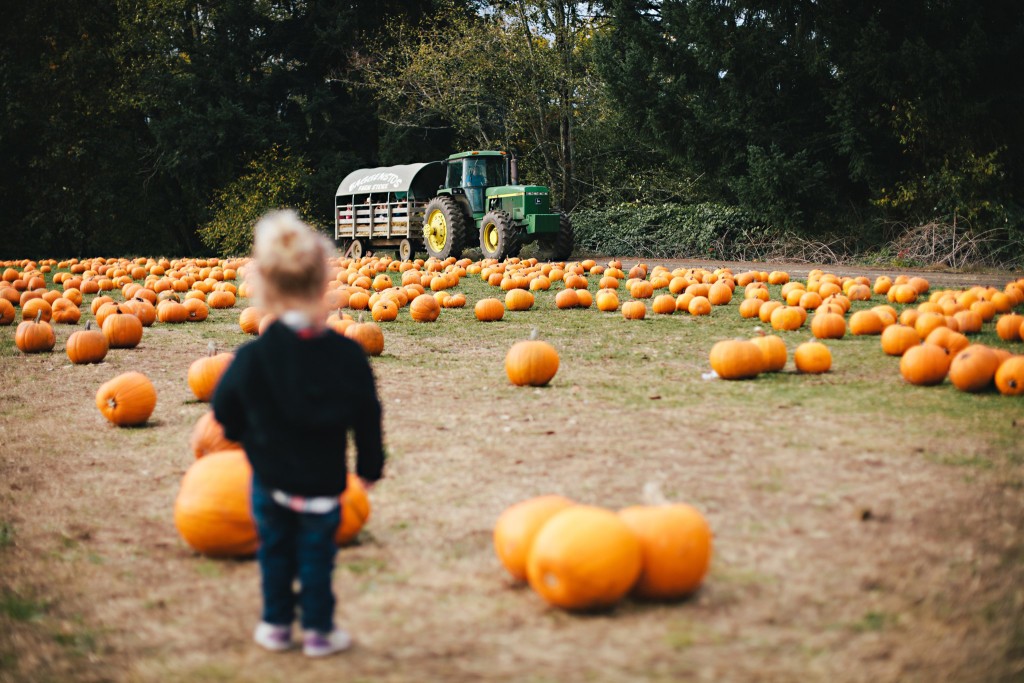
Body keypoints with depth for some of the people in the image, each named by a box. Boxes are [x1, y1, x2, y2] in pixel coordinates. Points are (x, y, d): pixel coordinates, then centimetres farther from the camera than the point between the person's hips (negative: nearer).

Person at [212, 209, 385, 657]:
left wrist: (242, 434, 20)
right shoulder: (347, 354, -16)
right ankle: (319, 631, 24)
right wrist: (369, 466, 11)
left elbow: (226, 411, -4)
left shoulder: (251, 358, -19)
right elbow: (367, 417, -5)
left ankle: (277, 625, 32)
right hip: (324, 481, 0)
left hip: (270, 480, 0)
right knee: (316, 555, 14)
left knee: (275, 552, 20)